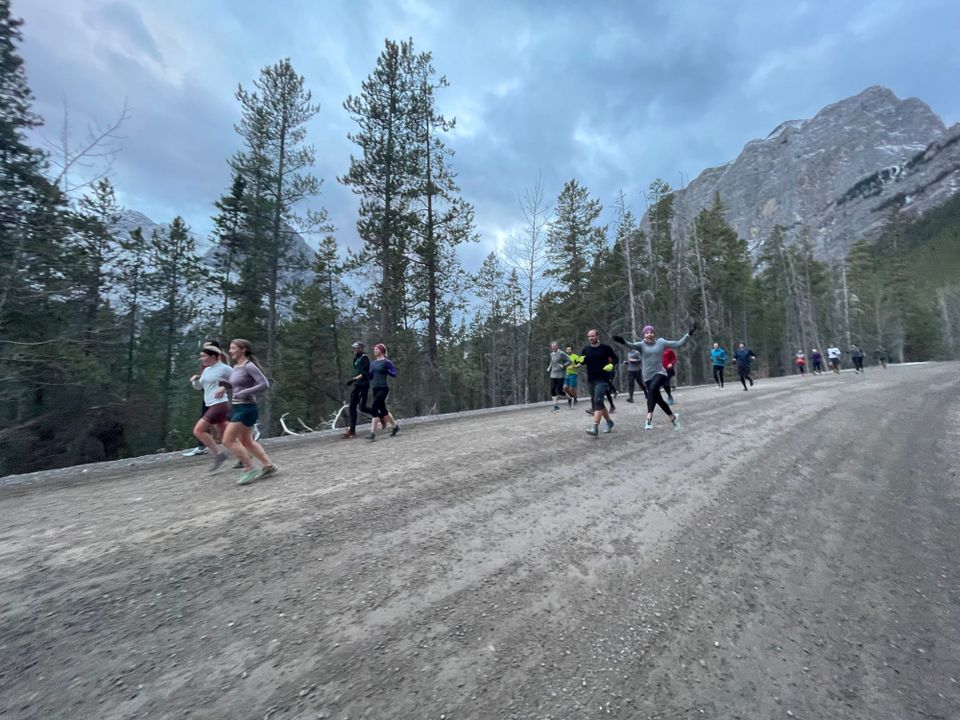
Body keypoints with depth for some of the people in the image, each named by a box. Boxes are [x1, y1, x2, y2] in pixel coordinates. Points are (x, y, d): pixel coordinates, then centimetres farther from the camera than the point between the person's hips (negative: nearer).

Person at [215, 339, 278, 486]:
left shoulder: (249, 366, -15)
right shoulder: (236, 367, 11)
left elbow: (265, 384, -21)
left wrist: (243, 394, -21)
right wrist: (224, 387, 10)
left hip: (246, 408, -9)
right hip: (237, 408, 9)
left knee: (228, 440, -8)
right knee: (246, 441, 14)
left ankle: (250, 469, 0)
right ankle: (268, 465, 22)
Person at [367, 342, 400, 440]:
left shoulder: (386, 362, -6)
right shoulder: (373, 363, 14)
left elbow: (394, 374, -8)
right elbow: (371, 377, 18)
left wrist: (386, 371, -21)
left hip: (383, 388, -7)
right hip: (375, 388, 7)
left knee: (374, 408, -16)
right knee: (382, 410, 13)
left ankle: (373, 433, -10)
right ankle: (395, 426, 31)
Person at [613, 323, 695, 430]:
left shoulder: (661, 342, 3)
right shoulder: (642, 345, -1)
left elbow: (678, 344, 6)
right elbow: (632, 345, -23)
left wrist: (689, 334, -4)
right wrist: (624, 342, -44)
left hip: (660, 373, -2)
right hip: (648, 376, 2)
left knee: (652, 389, -33)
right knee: (658, 399, 10)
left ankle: (649, 417, -32)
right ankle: (673, 417, 35)